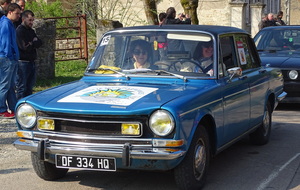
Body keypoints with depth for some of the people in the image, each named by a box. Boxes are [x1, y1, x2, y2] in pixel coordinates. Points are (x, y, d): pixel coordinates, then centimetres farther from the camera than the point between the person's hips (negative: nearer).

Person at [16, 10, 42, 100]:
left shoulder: (31, 31, 17)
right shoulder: (19, 31, -10)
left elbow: (39, 43, 10)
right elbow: (24, 47, -17)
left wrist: (31, 43, -9)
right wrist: (34, 43, -1)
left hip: (31, 62, 9)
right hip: (23, 62, -9)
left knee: (29, 87, 13)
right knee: (21, 88, -5)